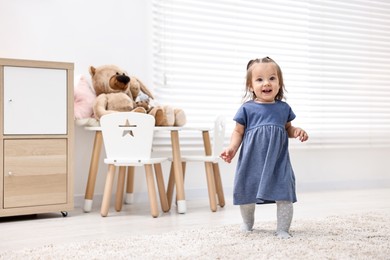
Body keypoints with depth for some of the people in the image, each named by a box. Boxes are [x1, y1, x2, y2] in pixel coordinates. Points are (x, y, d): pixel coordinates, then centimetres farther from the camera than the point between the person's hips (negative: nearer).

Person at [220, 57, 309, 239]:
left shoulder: (283, 108, 4)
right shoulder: (247, 108, -4)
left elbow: (288, 129, 18)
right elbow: (238, 132, 2)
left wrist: (297, 132, -4)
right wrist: (232, 148, -14)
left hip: (278, 161, 1)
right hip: (252, 162, -1)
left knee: (284, 195, -5)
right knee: (246, 194, 12)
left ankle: (283, 229, 10)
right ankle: (247, 224, 38)